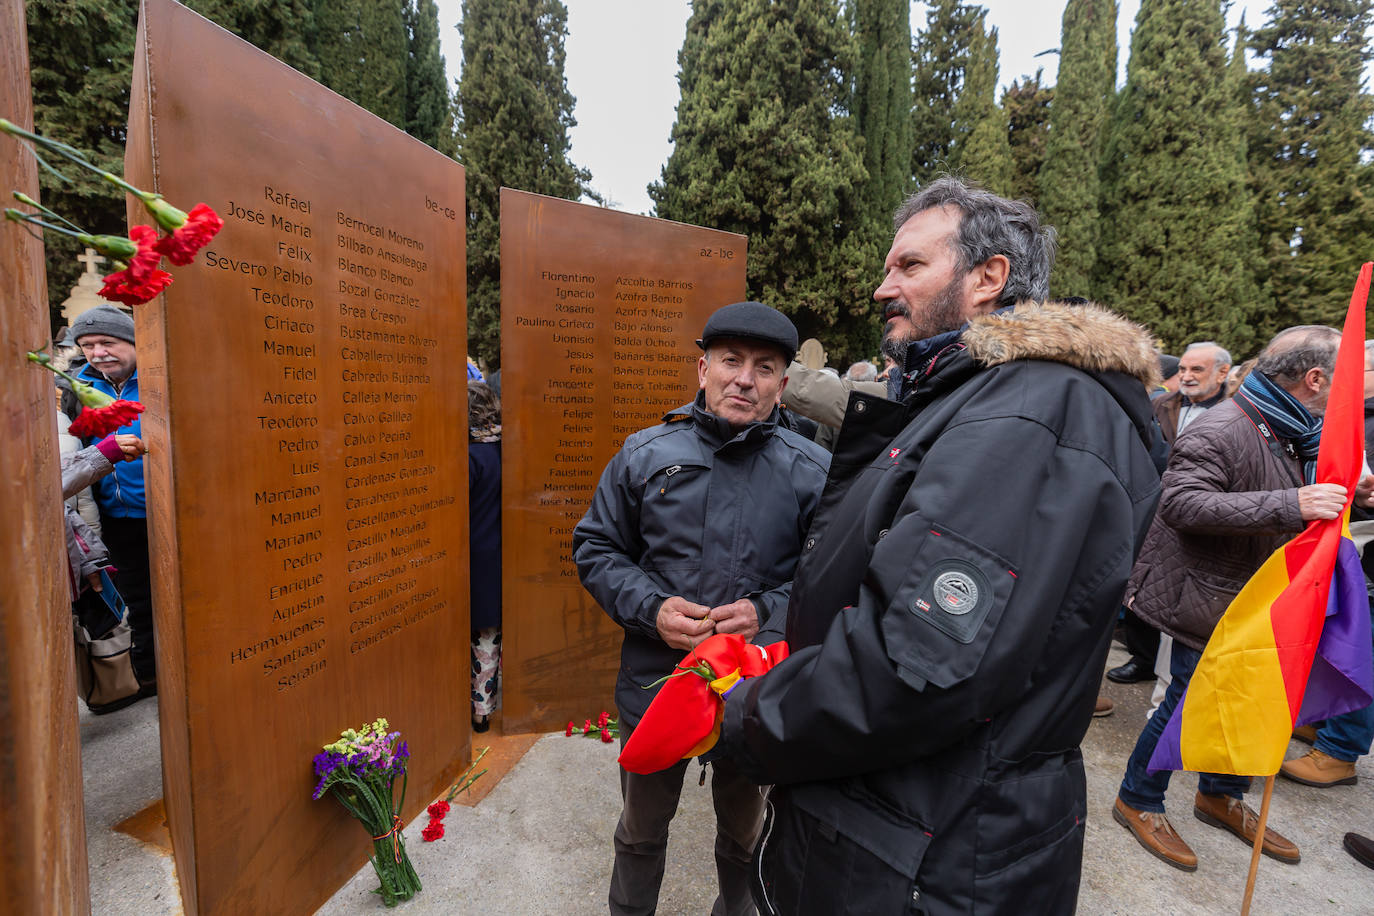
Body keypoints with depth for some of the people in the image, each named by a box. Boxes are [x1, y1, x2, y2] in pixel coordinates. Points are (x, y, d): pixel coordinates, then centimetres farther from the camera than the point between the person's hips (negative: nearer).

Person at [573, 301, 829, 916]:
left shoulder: (813, 471, -9)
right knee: (641, 829, 26)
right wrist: (652, 608, -16)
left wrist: (767, 611, -22)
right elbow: (595, 549, -1)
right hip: (654, 680, 1)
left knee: (744, 832, 28)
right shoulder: (645, 454, -7)